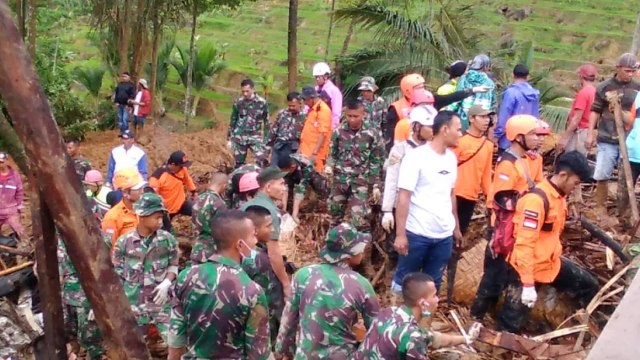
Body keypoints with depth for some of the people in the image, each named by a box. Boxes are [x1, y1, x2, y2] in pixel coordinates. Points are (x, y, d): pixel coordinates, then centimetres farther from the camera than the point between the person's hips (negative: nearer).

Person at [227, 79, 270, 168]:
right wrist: (229, 139, 9)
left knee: (262, 162, -18)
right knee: (239, 164, 7)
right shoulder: (238, 103, 1)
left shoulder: (262, 103, -4)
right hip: (239, 138, 2)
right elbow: (233, 121, 10)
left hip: (255, 137, -2)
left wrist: (266, 140, 0)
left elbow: (266, 123, 3)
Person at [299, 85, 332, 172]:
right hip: (306, 152, 9)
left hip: (315, 154, -9)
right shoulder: (312, 109, 16)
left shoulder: (323, 110, -13)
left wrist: (315, 153, -25)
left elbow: (323, 134, -20)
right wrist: (301, 148, 21)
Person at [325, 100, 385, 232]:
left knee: (359, 220, -11)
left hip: (360, 181, -3)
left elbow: (377, 163, 1)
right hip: (339, 180, 3)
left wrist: (376, 186, -2)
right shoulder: (339, 132, 1)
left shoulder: (372, 135, -5)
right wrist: (329, 166, -10)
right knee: (335, 215, 15)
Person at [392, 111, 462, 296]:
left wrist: (456, 226, 17)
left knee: (433, 283, 13)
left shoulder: (451, 158, 8)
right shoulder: (416, 156, -12)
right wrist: (400, 234, -17)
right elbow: (403, 197, -14)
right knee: (404, 281, 7)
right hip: (417, 234, -6)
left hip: (445, 235, 6)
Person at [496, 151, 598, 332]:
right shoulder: (537, 199, -26)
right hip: (526, 267, -9)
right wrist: (528, 284, -28)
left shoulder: (559, 195, 3)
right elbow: (524, 244, -28)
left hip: (552, 262, 9)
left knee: (589, 285, 13)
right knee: (509, 326, -1)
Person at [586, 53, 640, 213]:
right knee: (601, 176, 2)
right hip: (607, 140, -1)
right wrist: (591, 134, -1)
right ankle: (600, 209, 15)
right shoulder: (604, 87, 0)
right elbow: (595, 111, 4)